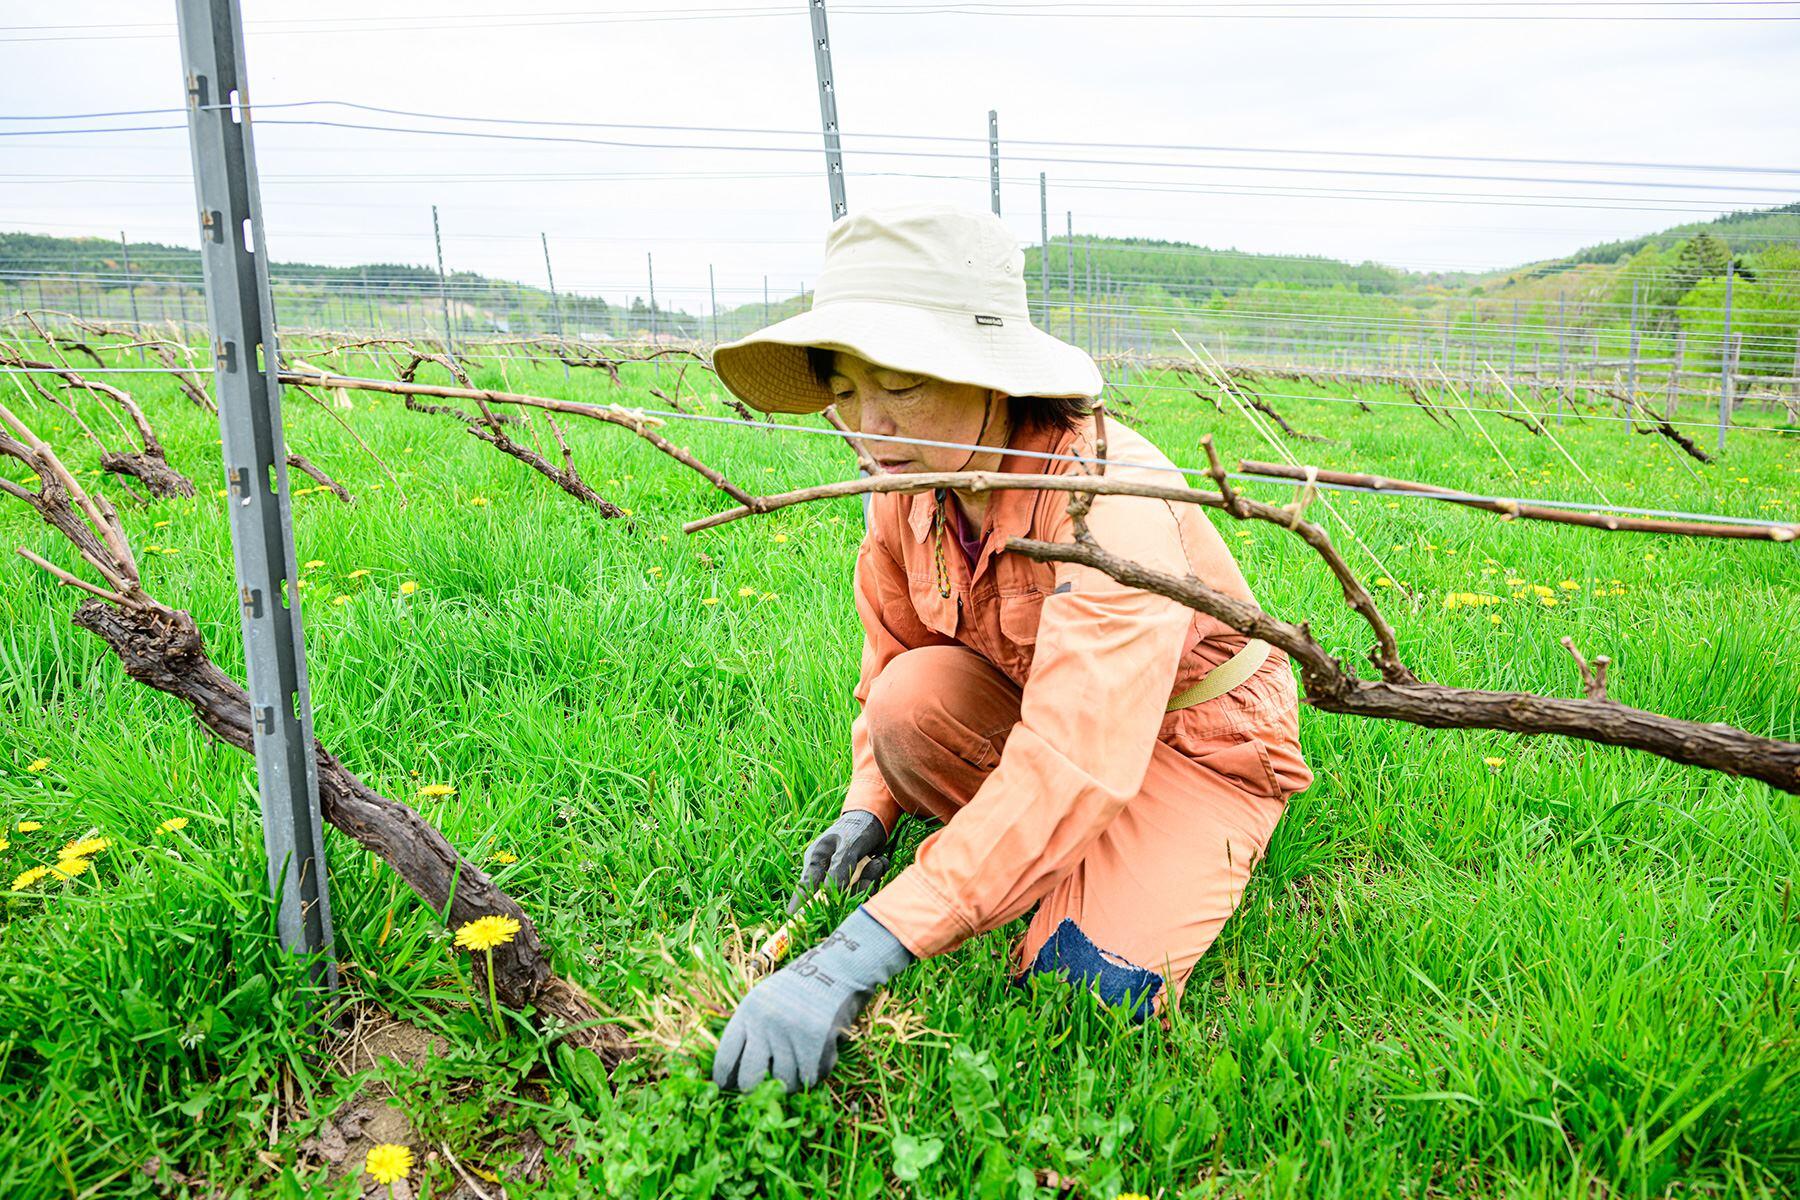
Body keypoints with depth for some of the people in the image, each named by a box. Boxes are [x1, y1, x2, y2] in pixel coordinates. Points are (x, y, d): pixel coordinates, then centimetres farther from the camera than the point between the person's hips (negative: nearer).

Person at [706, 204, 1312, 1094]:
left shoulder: (1112, 496, -35)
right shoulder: (910, 486, -11)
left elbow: (1075, 763, -46)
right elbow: (888, 660, 4)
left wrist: (854, 957, -52)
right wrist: (870, 806, -15)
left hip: (1196, 741, -5)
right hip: (1029, 710, 6)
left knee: (1088, 981, -25)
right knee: (914, 695, -25)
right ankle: (1029, 860, -1)